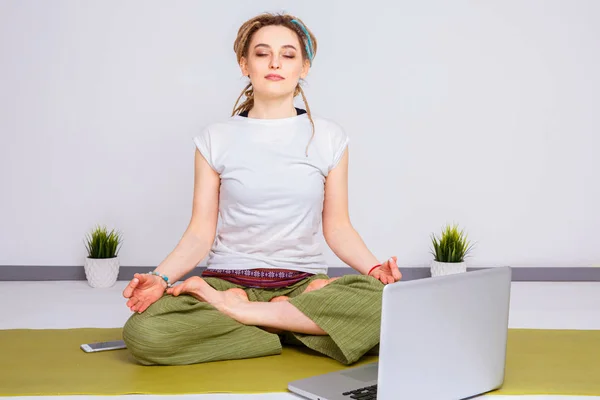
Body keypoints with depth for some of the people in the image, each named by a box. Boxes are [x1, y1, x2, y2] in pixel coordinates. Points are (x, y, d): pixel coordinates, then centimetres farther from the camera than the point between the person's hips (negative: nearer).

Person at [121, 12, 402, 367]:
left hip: (304, 281, 1)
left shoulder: (328, 137, 7)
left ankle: (240, 311, -16)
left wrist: (375, 268, -11)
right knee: (142, 331, -31)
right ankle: (296, 327, -16)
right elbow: (201, 233, 2)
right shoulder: (216, 139, 5)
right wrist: (160, 278, -15)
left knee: (386, 303, -32)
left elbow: (337, 228, 7)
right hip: (228, 279, -1)